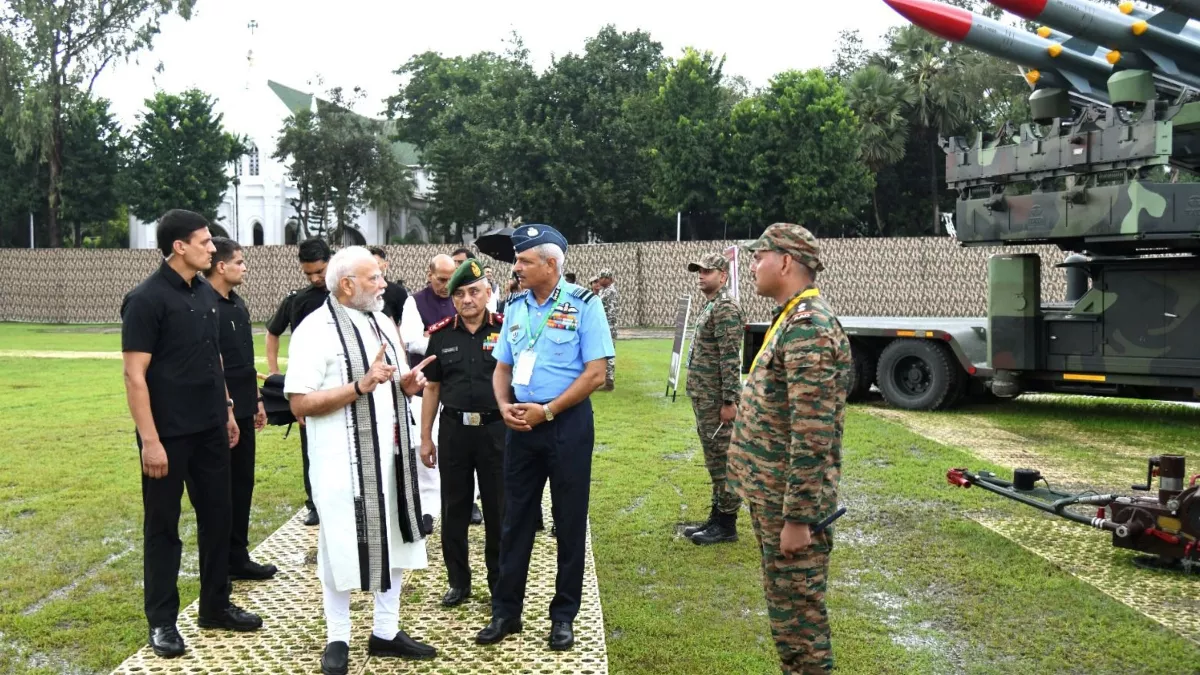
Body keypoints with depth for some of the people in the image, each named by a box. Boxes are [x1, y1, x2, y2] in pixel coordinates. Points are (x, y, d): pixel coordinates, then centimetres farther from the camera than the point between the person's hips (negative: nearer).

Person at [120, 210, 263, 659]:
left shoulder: (206, 293, 7)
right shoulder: (147, 298, -15)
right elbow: (134, 375, -17)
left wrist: (227, 409, 16)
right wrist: (149, 439, -20)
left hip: (210, 428, 7)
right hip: (169, 433, -7)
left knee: (216, 516, 14)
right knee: (163, 525, 6)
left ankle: (215, 605, 27)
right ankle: (162, 620, 17)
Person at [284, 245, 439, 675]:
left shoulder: (383, 323, 11)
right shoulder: (315, 330, -12)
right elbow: (299, 403, -17)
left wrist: (407, 384, -3)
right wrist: (361, 386, -24)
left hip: (389, 455, 7)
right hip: (342, 460, -7)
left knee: (392, 540, 12)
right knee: (342, 547, 4)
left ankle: (386, 632, 26)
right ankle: (337, 640, 20)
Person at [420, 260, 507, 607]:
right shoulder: (440, 334, 3)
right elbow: (431, 388, 9)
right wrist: (425, 437, 7)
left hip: (496, 430, -2)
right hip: (454, 430, 2)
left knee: (498, 509, 7)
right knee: (454, 509, 10)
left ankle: (500, 581, 22)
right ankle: (458, 581, 25)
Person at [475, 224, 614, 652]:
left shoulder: (583, 304, -9)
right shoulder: (515, 306, 7)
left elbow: (596, 373, -13)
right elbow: (502, 367, 13)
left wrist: (546, 411, -15)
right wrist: (505, 407, -6)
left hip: (568, 422, -5)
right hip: (522, 423, 5)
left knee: (569, 522, 6)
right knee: (516, 519, 10)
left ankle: (563, 616, 18)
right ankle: (506, 611, 21)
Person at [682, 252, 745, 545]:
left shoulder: (726, 308, -15)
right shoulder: (709, 307, 16)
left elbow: (730, 359, -20)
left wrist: (729, 401, -23)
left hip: (716, 400, -10)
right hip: (704, 399, 10)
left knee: (722, 462, -3)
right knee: (714, 461, 15)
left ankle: (726, 525, 4)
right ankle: (716, 517, 23)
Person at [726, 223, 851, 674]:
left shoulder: (807, 327, -21)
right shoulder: (794, 319, 12)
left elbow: (813, 436, -25)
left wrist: (798, 517, -24)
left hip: (789, 498, -10)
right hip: (772, 492, 10)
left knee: (797, 607, 2)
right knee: (785, 600, 20)